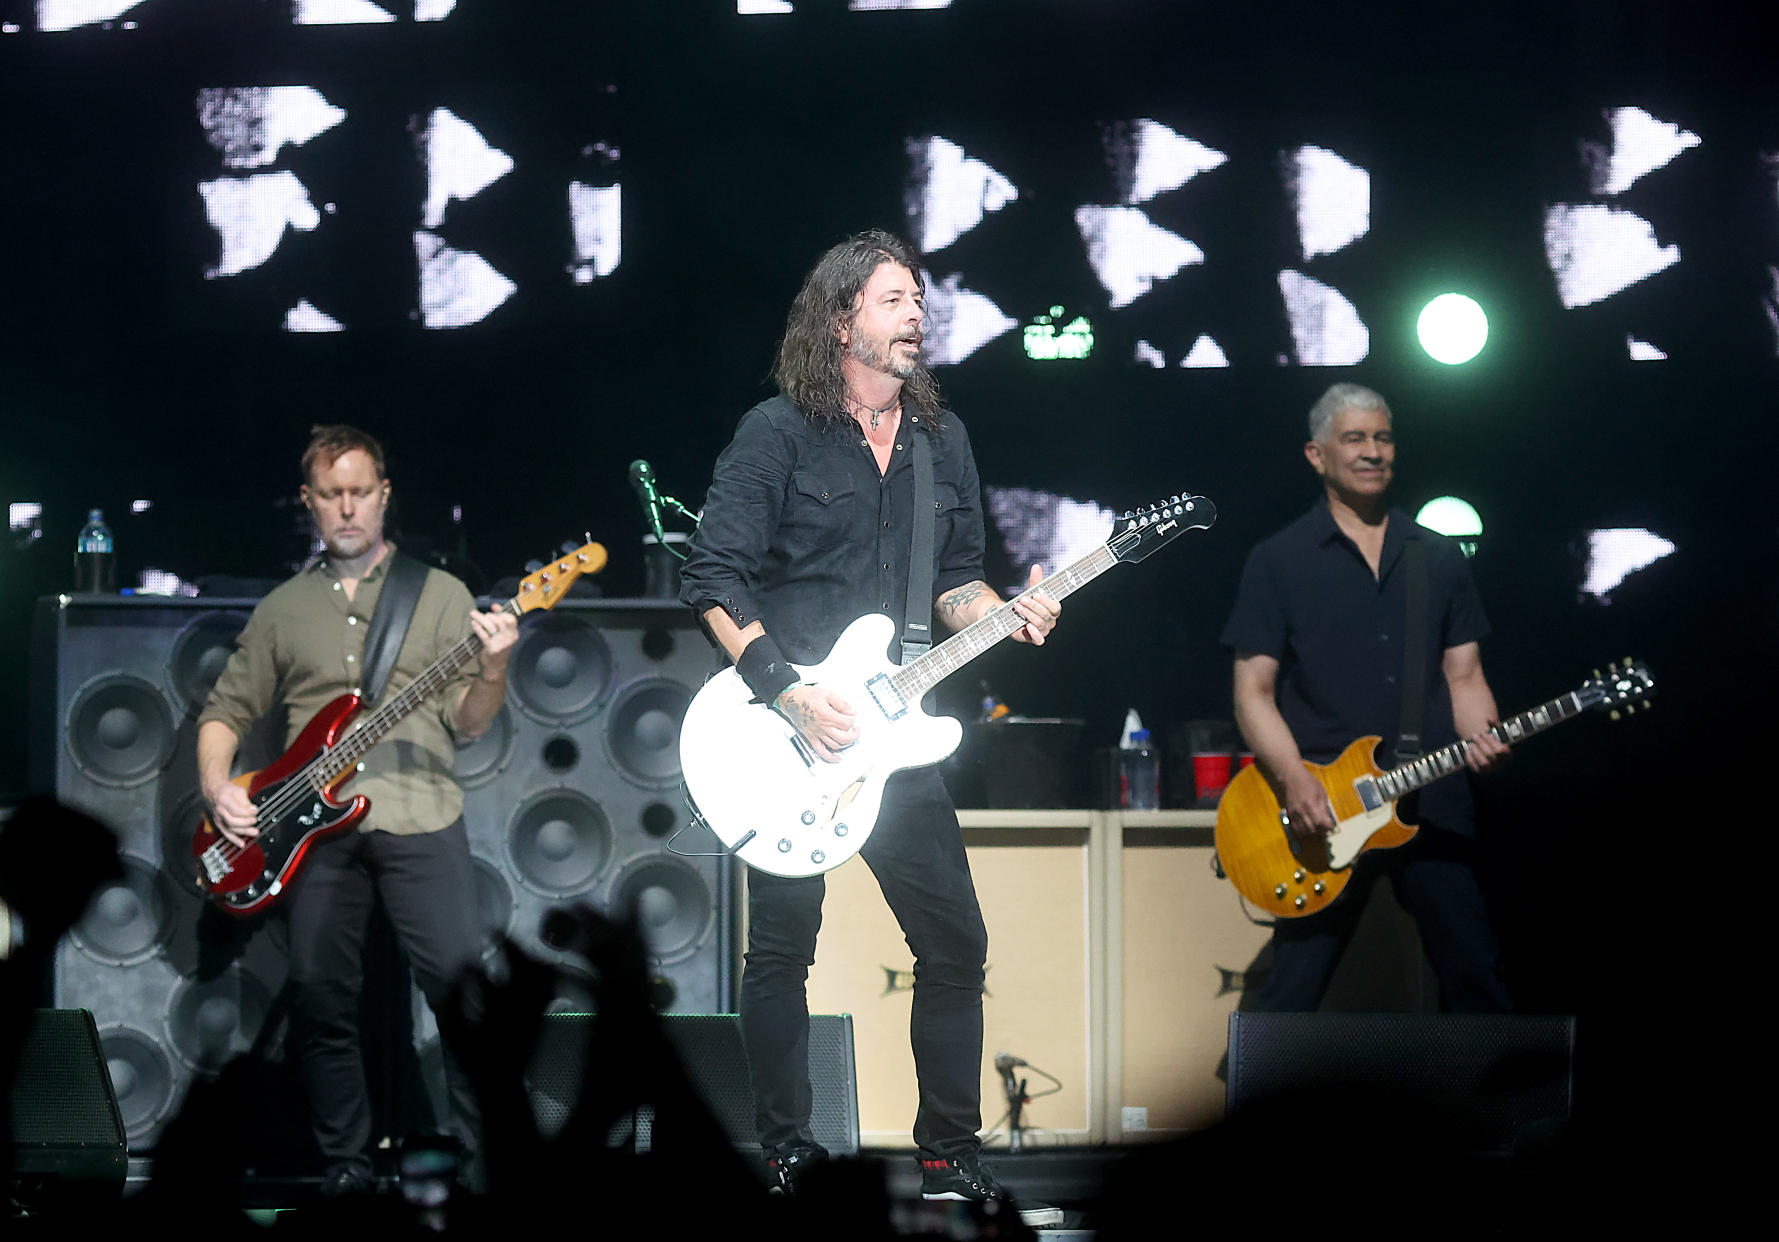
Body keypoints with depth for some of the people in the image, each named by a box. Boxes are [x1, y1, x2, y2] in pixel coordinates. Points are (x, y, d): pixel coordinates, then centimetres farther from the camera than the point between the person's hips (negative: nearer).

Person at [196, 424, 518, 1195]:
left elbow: (469, 721, 3)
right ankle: (345, 1162, 10)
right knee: (321, 995, -1)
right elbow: (225, 711, 20)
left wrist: (492, 673, -18)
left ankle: (485, 1152, -3)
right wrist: (217, 786, 2)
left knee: (460, 984, -11)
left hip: (419, 819, -2)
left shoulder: (440, 594, 11)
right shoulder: (283, 608, 17)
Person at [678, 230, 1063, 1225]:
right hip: (786, 734, -5)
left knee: (955, 943, 1)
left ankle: (951, 1153, 11)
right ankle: (789, 1153, 13)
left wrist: (1007, 614, -5)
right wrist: (789, 692, -17)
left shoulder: (943, 441, 11)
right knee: (783, 948, 2)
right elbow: (716, 580, -9)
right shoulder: (777, 433, -6)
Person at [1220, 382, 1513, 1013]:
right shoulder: (1278, 560, 3)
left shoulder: (1439, 558, 14)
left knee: (1475, 976, 2)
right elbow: (1253, 690, 0)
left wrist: (1481, 738, -8)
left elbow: (1464, 676, 14)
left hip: (1432, 804, 3)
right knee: (1291, 992, -3)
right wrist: (1294, 782, -16)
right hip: (1321, 816, -3)